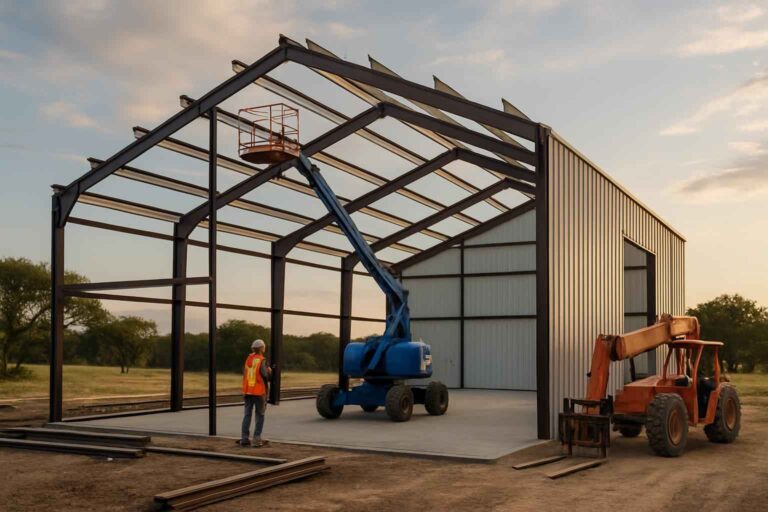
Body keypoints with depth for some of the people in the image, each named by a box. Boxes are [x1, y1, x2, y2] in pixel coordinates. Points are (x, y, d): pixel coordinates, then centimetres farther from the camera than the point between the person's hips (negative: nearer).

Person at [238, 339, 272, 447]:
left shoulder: (248, 358, 5)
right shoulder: (262, 361, -14)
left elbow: (244, 372, 11)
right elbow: (267, 375, -18)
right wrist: (270, 371, 1)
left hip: (248, 391, 5)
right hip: (259, 392, -5)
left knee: (247, 415, 11)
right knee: (259, 416, 4)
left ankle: (244, 438, 7)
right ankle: (257, 439, -1)